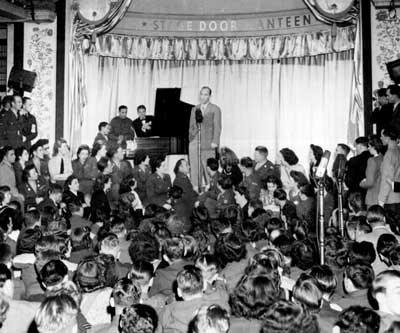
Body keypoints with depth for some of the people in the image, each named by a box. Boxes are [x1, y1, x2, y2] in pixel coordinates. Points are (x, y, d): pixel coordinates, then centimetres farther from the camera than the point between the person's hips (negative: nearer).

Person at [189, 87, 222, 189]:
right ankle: (195, 189, 6)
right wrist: (190, 139, 12)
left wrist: (215, 142, -12)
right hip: (194, 143, 4)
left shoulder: (215, 109, 3)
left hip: (207, 143, -4)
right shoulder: (194, 109, 18)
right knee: (195, 167, 2)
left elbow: (217, 127, -3)